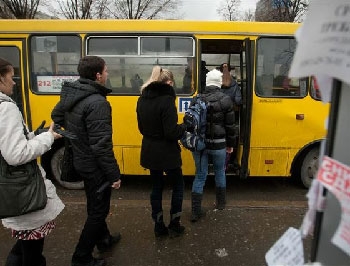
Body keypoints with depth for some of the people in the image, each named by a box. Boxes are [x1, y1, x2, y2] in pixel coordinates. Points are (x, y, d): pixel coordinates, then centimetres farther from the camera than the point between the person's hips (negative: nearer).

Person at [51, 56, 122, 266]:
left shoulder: (70, 94, 1)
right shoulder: (97, 103, -28)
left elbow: (56, 116, 18)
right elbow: (101, 145, -29)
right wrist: (114, 174, -21)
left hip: (81, 160, 9)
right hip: (95, 166, -9)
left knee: (95, 205, 25)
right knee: (98, 209, 8)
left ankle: (104, 239, 45)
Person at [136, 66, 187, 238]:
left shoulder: (142, 99, 3)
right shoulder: (166, 100, -20)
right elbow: (171, 132, -22)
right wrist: (183, 127, -3)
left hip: (149, 152, 7)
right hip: (167, 153, -6)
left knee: (156, 187, 18)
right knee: (178, 185, 15)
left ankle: (159, 227, 28)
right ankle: (174, 226, 23)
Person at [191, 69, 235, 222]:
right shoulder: (225, 100, -7)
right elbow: (230, 125, -4)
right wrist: (230, 144, 7)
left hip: (199, 143, 2)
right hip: (218, 144, -2)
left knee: (200, 175, 9)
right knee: (220, 172, 20)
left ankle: (196, 211, 9)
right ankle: (221, 202, 37)